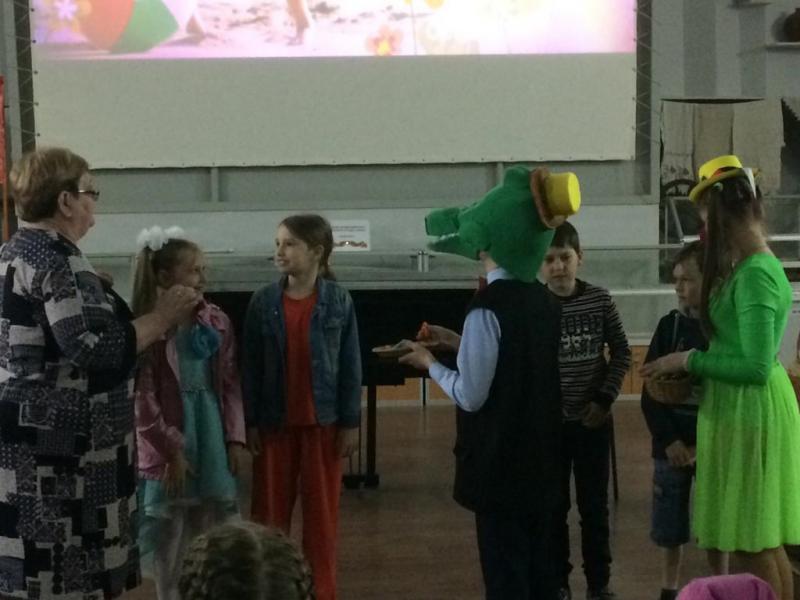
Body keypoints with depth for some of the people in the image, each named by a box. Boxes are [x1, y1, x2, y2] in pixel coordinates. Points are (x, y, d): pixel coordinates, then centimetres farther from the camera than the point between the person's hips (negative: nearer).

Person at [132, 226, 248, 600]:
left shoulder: (217, 322, 3)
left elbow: (231, 384, 6)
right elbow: (142, 399, -11)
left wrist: (236, 439, 1)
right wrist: (172, 450, -12)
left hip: (213, 440, 4)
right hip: (168, 448, -4)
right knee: (169, 541, 7)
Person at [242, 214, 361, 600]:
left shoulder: (339, 301, -5)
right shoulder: (263, 302, -2)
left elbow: (350, 365, -2)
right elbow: (251, 367, 1)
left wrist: (350, 422, -4)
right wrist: (251, 422, -2)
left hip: (322, 420, -1)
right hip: (275, 421, 1)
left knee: (321, 510, 7)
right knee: (270, 509, 7)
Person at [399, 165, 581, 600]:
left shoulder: (489, 307, -20)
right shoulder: (544, 300, 5)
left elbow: (471, 396, -18)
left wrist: (430, 364, -2)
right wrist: (458, 343, 15)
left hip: (500, 459, -8)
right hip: (539, 455, 8)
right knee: (537, 562, 15)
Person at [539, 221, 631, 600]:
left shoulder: (600, 300, -4)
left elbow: (621, 353, 2)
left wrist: (605, 398, -6)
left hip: (593, 420, 1)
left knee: (594, 504, 10)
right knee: (554, 505, 9)